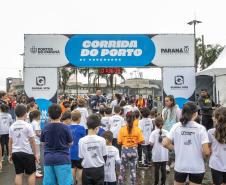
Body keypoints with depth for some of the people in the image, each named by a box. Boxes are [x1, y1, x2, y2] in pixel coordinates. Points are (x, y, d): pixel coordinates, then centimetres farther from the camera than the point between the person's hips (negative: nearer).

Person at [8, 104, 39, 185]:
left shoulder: (12, 126, 3)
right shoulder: (28, 125, -11)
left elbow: (10, 142, 6)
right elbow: (32, 142, -8)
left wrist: (10, 154, 15)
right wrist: (36, 154, -1)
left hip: (15, 153, 5)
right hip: (27, 153, -5)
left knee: (18, 174, 10)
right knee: (31, 173, 8)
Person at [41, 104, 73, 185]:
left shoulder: (45, 128, 0)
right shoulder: (65, 127, -9)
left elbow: (43, 142, 12)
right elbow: (70, 143, 0)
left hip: (48, 159, 4)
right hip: (63, 159, -3)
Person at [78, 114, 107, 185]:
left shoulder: (82, 141, -11)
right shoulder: (101, 140, -10)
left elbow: (81, 157, -3)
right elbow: (104, 156, -1)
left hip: (87, 170, 0)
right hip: (99, 169, 0)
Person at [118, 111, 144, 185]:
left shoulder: (122, 129, -11)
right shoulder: (137, 129, -8)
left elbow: (119, 142, -9)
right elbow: (141, 141, -8)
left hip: (125, 150, -1)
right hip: (134, 150, 1)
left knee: (122, 169, 13)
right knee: (133, 169, 13)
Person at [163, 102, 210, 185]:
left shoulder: (176, 127, -5)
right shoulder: (201, 128, -11)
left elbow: (165, 143, -8)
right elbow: (206, 152, -16)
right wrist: (207, 153, 7)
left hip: (180, 166, 2)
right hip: (197, 168, -2)